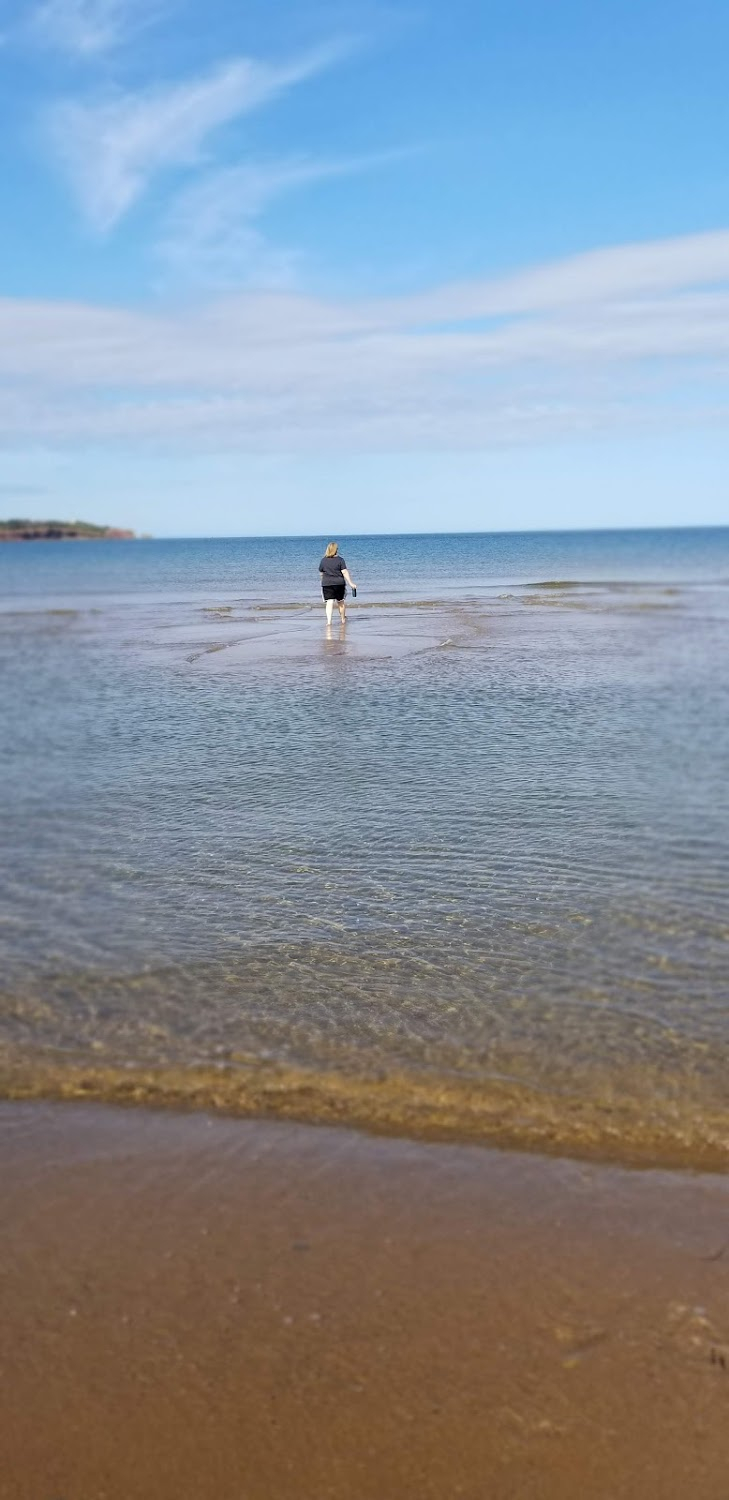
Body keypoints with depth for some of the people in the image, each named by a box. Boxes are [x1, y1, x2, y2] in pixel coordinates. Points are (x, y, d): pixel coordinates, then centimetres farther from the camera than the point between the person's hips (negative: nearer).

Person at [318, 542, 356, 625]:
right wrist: (351, 583, -8)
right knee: (340, 602, 16)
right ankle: (343, 619, 30)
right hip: (339, 584, 0)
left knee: (329, 603, -6)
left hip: (326, 584, 0)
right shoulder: (340, 559, -4)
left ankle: (329, 621, -23)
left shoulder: (323, 560, 2)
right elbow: (345, 572, -10)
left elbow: (321, 573, 11)